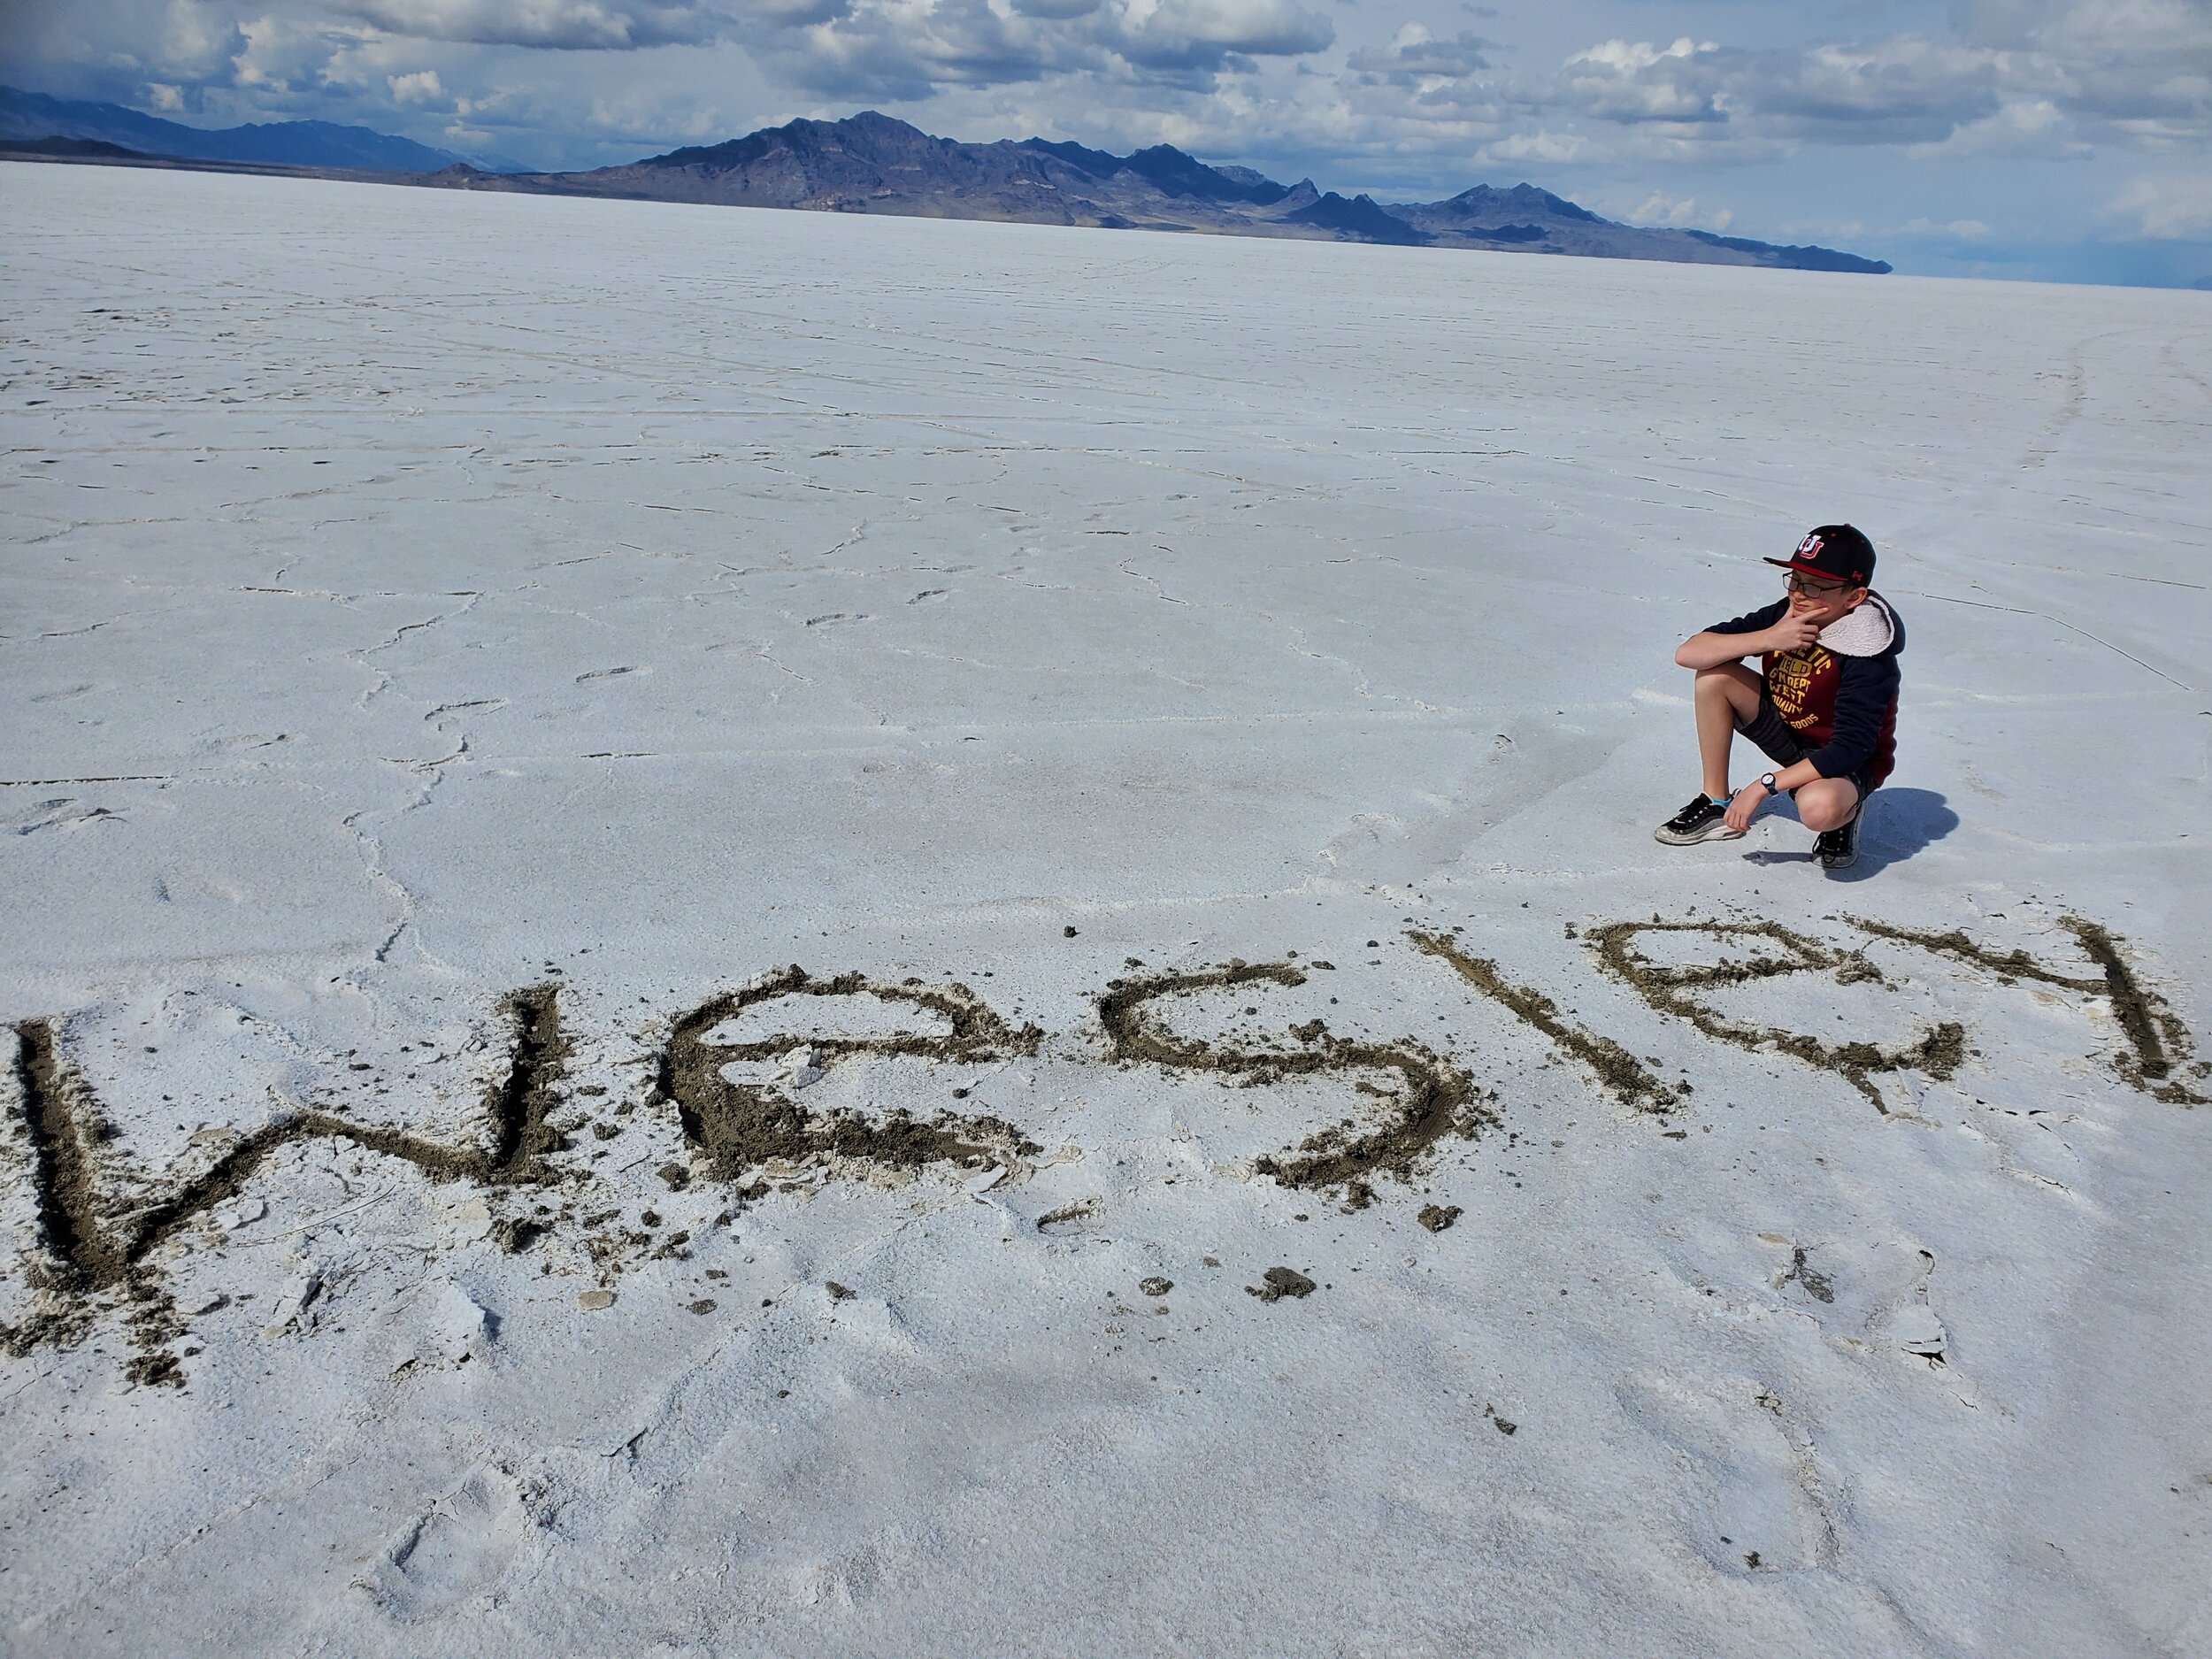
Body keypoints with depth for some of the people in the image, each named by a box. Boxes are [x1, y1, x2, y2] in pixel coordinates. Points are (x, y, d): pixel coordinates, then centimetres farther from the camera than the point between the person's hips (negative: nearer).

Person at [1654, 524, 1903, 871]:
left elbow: (1848, 750, -30)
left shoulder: (1868, 656, -27)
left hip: (1848, 763, -6)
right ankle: (1717, 803, -2)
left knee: (1818, 807, -41)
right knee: (1714, 674, -15)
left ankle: (1845, 811, 1)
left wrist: (1763, 786, -30)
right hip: (1788, 732, 6)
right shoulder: (1785, 615, -13)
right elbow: (1688, 653, -18)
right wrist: (1770, 638, -30)